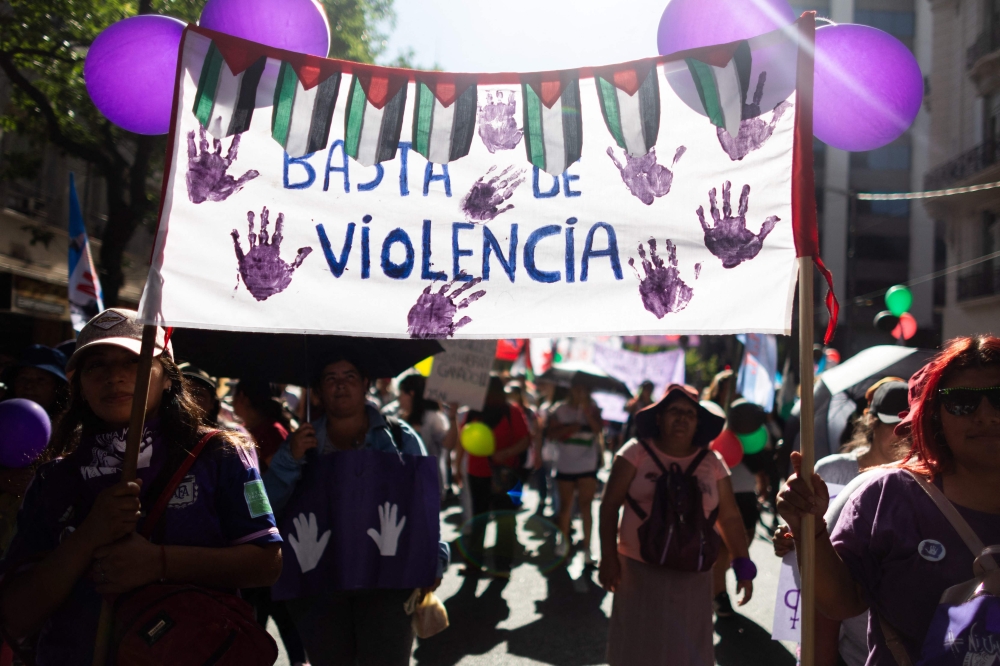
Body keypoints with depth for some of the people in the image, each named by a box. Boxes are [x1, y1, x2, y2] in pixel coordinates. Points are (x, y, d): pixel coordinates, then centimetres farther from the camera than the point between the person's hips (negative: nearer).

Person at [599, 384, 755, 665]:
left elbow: (730, 517, 6)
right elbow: (609, 505, -5)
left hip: (692, 575, 2)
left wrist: (743, 566, 3)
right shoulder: (636, 452, -5)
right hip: (638, 569, -2)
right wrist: (608, 557, -10)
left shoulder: (712, 462, 2)